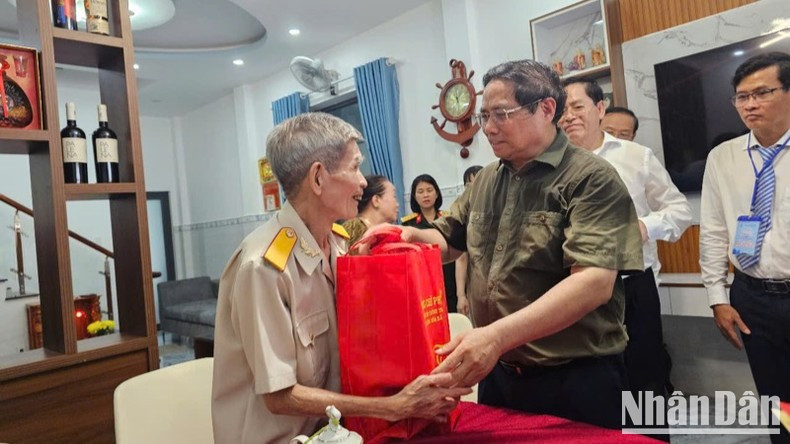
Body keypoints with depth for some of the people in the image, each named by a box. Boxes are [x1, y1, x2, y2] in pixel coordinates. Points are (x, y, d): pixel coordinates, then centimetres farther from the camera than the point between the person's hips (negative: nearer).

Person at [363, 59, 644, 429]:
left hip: (577, 382, -6)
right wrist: (410, 236, -7)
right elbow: (449, 239, 16)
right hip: (496, 374, 6)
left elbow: (595, 282, -25)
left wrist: (498, 336, -34)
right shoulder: (485, 181, 8)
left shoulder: (591, 178, -14)